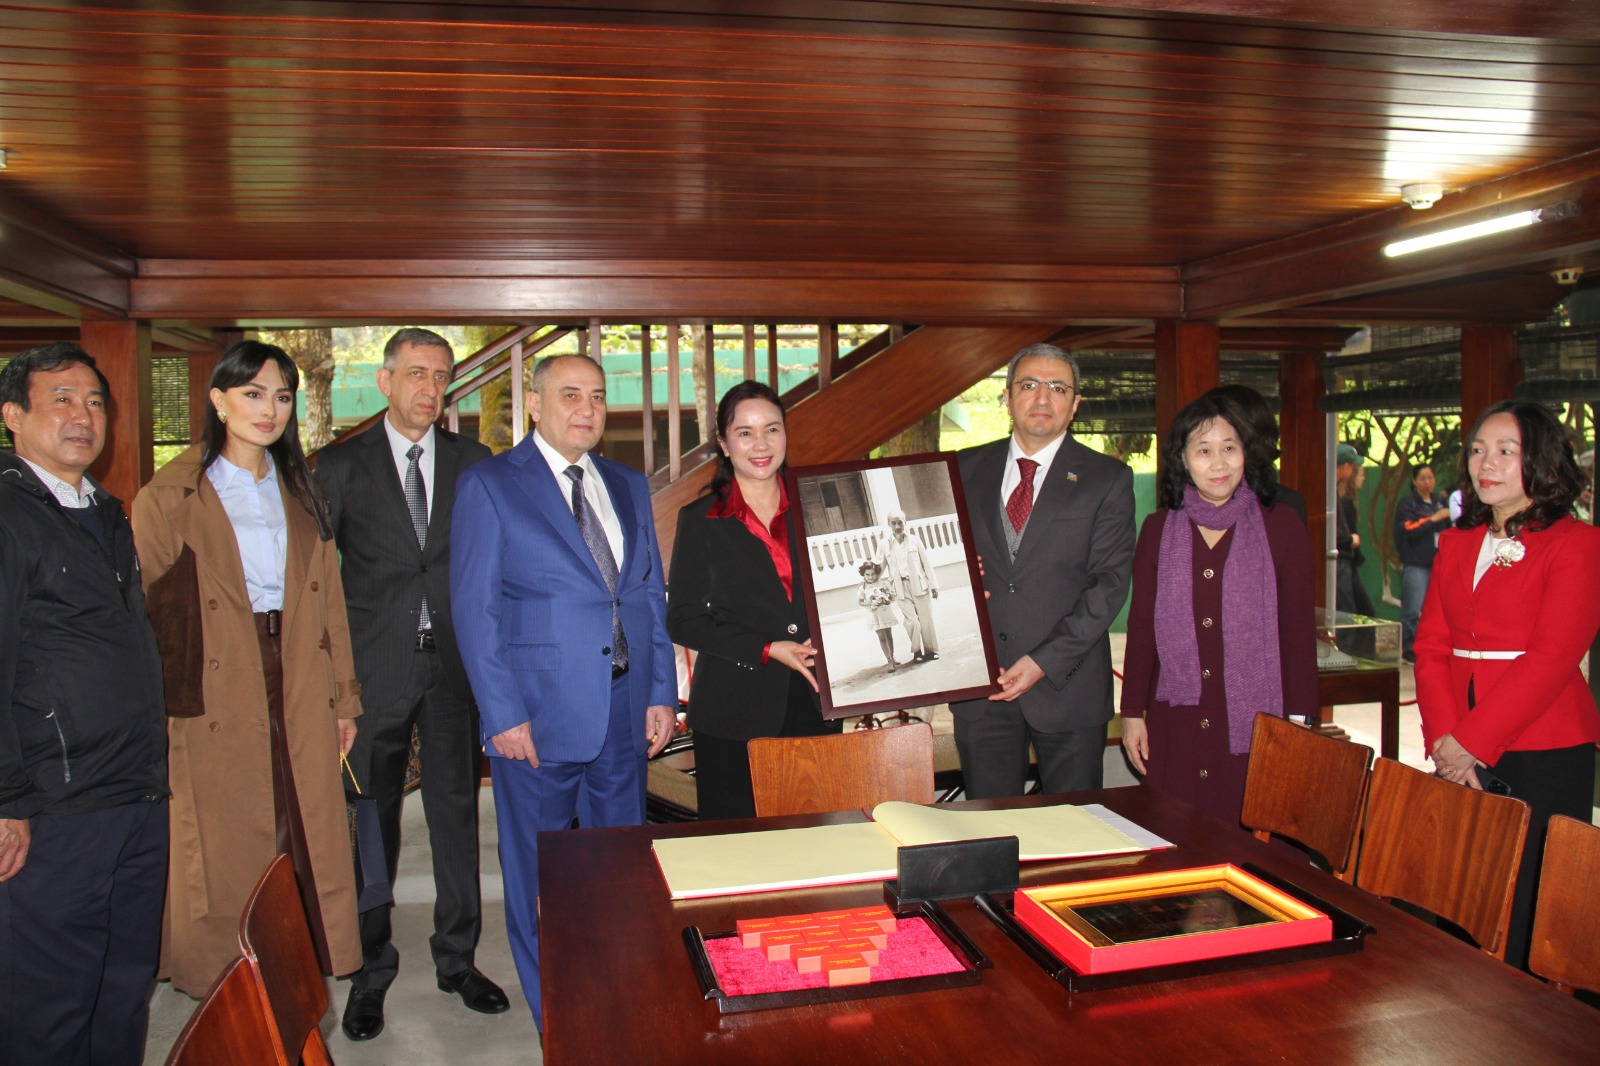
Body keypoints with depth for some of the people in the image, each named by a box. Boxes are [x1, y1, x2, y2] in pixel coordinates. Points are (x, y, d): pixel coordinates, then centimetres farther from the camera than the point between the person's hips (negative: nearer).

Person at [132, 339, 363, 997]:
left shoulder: (301, 492, 11)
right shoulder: (166, 499, -3)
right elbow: (150, 614, -4)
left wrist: (343, 698, 10)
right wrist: (154, 720, -7)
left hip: (300, 702, 4)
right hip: (217, 710, -4)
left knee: (307, 850, 8)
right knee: (225, 860, 6)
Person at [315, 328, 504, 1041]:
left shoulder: (473, 462, 6)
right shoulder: (342, 465, 2)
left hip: (457, 663, 1)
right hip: (375, 668, -1)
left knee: (457, 812, 10)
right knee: (371, 820, 7)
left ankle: (457, 959, 25)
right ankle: (370, 971, 23)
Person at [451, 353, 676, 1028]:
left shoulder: (629, 486, 13)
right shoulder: (489, 484, -3)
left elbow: (651, 593, 14)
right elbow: (474, 609, -7)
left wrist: (661, 693, 6)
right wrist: (503, 714, -13)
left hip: (625, 718, 5)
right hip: (538, 719, -4)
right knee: (540, 882, 9)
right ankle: (559, 1024, 26)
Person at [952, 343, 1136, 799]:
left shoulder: (1107, 479, 1)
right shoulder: (966, 470, 9)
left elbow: (1110, 582, -6)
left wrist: (1045, 662, -14)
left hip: (1067, 684, -2)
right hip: (980, 684, 2)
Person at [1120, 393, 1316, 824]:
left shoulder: (1281, 526, 2)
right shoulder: (1158, 530, 7)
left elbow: (1300, 631, 2)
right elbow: (1140, 627, 9)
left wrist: (1299, 721, -2)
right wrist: (1132, 712, 5)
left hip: (1255, 723, -1)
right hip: (1177, 724, 2)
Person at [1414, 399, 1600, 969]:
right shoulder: (1456, 542, 14)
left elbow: (1551, 657, -12)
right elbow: (1431, 645, 8)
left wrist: (1471, 742, -14)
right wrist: (1443, 737, -6)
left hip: (1544, 756, -5)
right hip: (1461, 752, 5)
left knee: (1526, 913, -1)